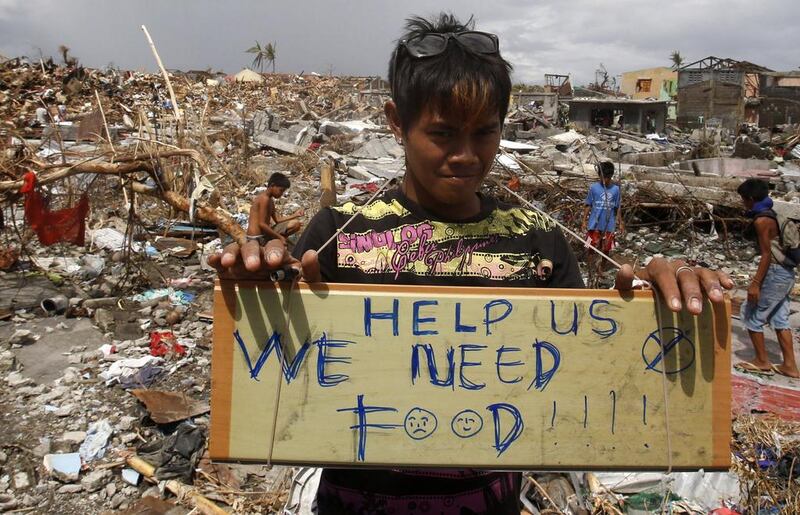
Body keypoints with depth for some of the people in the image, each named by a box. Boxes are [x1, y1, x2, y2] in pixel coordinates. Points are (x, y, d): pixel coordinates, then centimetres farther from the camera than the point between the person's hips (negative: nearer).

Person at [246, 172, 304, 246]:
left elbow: (277, 220, 16)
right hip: (257, 237, -10)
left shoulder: (270, 200, 16)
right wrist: (279, 237, -16)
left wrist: (295, 215, 8)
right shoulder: (264, 199, -16)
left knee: (296, 223, 10)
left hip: (264, 233, 10)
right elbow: (262, 224, -21)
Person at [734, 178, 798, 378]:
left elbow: (766, 254, -19)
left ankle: (762, 362, 11)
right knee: (779, 318, 15)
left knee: (751, 314, 2)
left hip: (775, 274, -9)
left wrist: (755, 283, -19)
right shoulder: (772, 214, 12)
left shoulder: (761, 220, -16)